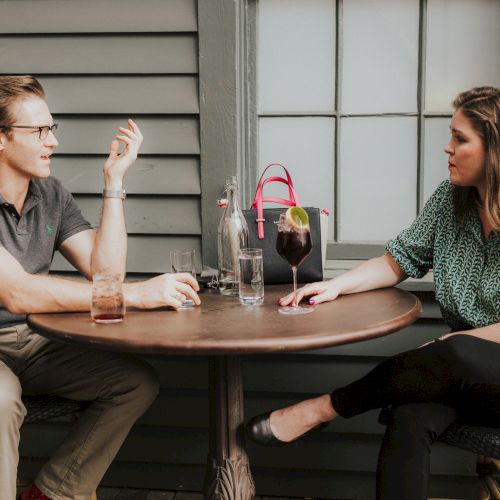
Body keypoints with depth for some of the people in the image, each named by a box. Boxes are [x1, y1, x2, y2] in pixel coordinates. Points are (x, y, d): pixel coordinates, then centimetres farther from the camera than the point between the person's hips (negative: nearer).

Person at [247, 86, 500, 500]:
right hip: (461, 374, 4)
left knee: (455, 357, -37)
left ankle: (323, 408, -20)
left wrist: (451, 343, -19)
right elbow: (400, 261, 9)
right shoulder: (449, 200, 4)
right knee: (410, 417, -29)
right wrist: (336, 286, -6)